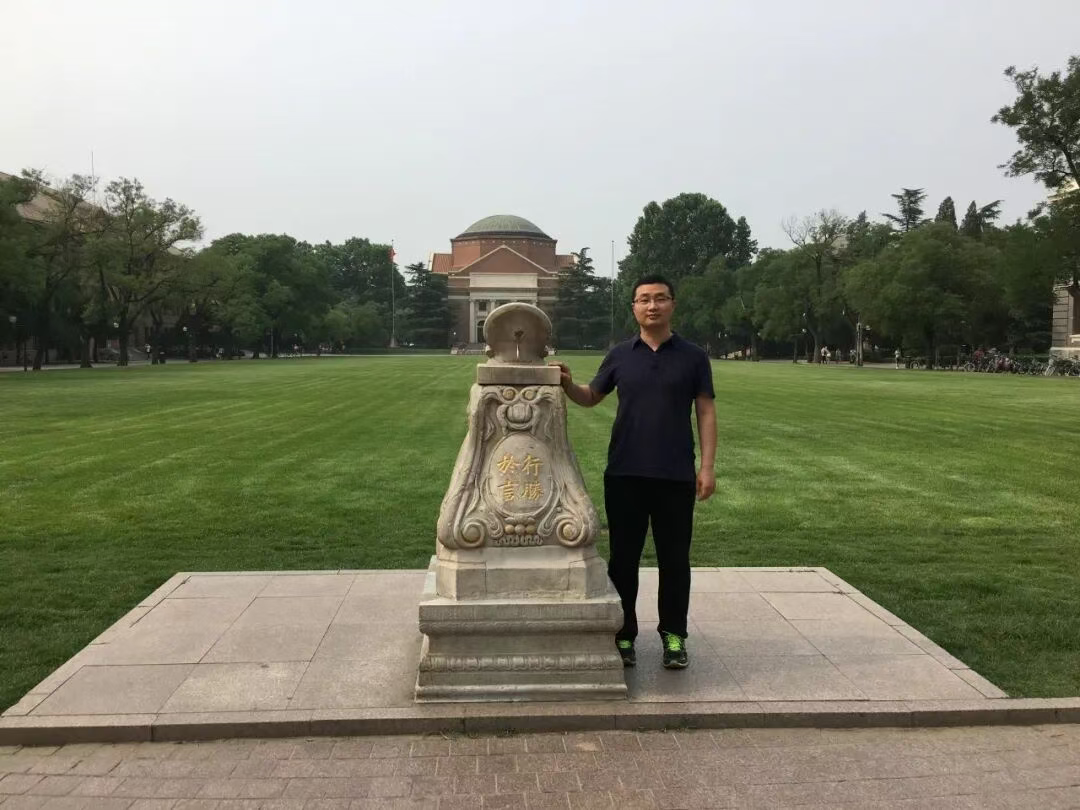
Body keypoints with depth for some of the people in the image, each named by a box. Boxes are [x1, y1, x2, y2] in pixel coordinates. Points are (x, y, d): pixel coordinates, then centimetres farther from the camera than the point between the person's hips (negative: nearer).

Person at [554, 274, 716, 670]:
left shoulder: (692, 356, 4)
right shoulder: (620, 355, 7)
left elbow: (706, 412, 3)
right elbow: (591, 397, 14)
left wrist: (707, 466, -4)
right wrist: (568, 385, -7)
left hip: (676, 475, -1)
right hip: (624, 474, 1)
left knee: (674, 557, 7)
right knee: (623, 557, 7)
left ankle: (674, 635, 21)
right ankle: (623, 635, 19)